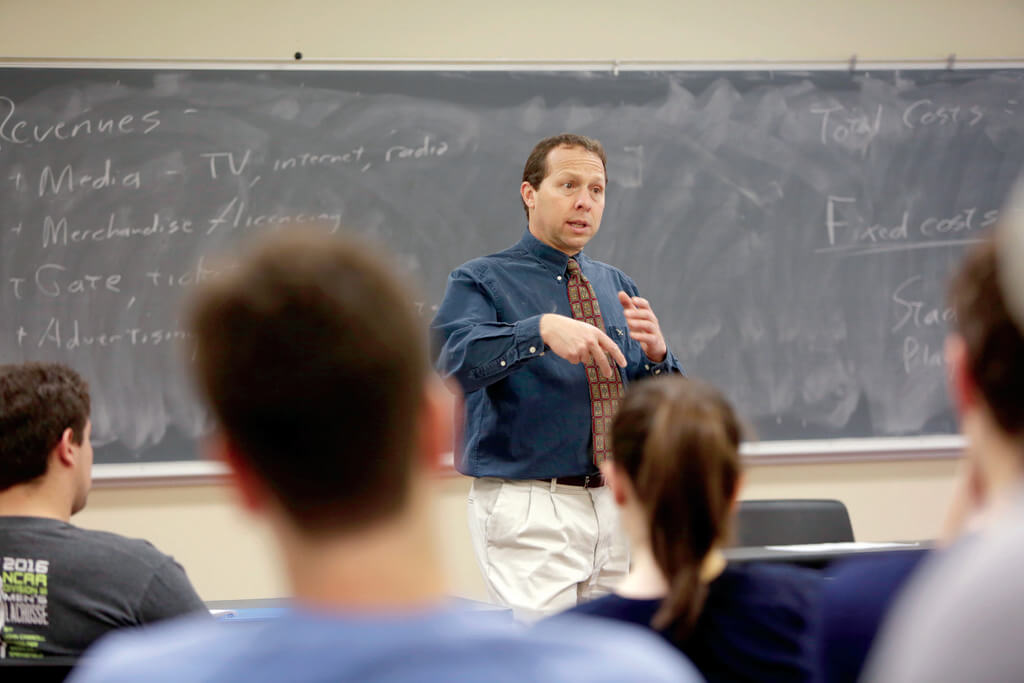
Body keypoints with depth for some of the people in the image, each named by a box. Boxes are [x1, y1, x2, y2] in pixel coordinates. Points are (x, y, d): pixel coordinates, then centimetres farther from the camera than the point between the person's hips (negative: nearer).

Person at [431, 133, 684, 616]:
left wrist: (656, 354, -8)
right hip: (529, 510, -5)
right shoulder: (481, 281, 0)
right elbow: (452, 360, -21)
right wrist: (541, 330, -33)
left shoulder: (618, 286, 16)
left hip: (614, 505, 5)